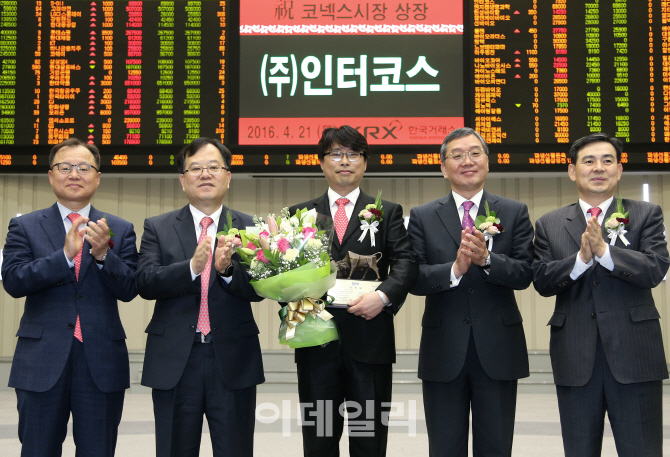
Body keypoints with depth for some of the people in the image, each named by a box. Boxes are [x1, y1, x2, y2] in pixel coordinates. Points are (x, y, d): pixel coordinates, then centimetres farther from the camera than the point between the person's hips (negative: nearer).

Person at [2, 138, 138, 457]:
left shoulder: (120, 230, 6)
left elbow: (129, 290, -2)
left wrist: (103, 253, -19)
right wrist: (65, 254, -21)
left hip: (102, 363, 1)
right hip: (42, 363, -1)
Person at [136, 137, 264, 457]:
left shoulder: (249, 227, 5)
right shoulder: (157, 228, 5)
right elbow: (145, 283, -9)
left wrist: (227, 269, -27)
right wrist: (192, 267, -25)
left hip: (233, 362, 0)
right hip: (174, 363, 0)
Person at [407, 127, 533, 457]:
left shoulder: (515, 213, 5)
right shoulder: (422, 217, 5)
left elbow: (524, 275, -5)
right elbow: (413, 278, -5)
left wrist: (487, 259, -22)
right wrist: (455, 269, -21)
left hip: (497, 351, 0)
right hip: (443, 351, 0)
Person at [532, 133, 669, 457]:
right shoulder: (549, 225, 10)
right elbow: (541, 281, -1)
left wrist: (603, 250, -21)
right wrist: (581, 258, -17)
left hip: (634, 356, -1)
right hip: (574, 356, 2)